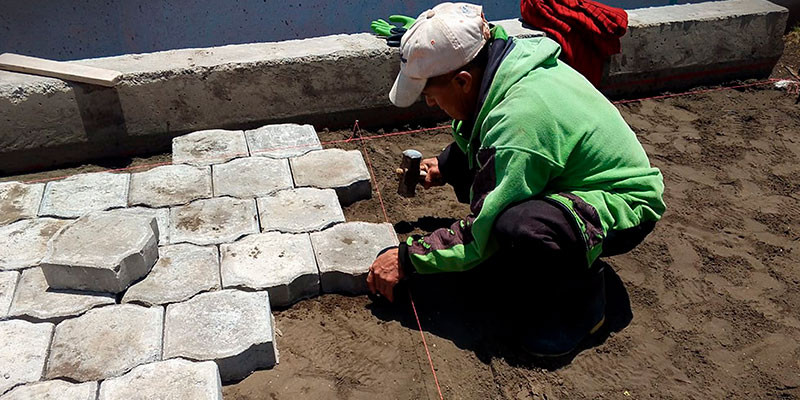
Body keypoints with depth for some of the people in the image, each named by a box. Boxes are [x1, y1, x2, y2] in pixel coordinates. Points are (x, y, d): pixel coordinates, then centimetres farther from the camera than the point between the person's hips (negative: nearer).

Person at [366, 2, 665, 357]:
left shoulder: (519, 121, -34)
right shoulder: (509, 57, -8)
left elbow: (481, 233, -27)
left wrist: (407, 260, -17)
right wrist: (443, 167, 7)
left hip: (623, 206, -9)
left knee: (519, 228, -39)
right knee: (466, 152, 3)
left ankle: (580, 299, -8)